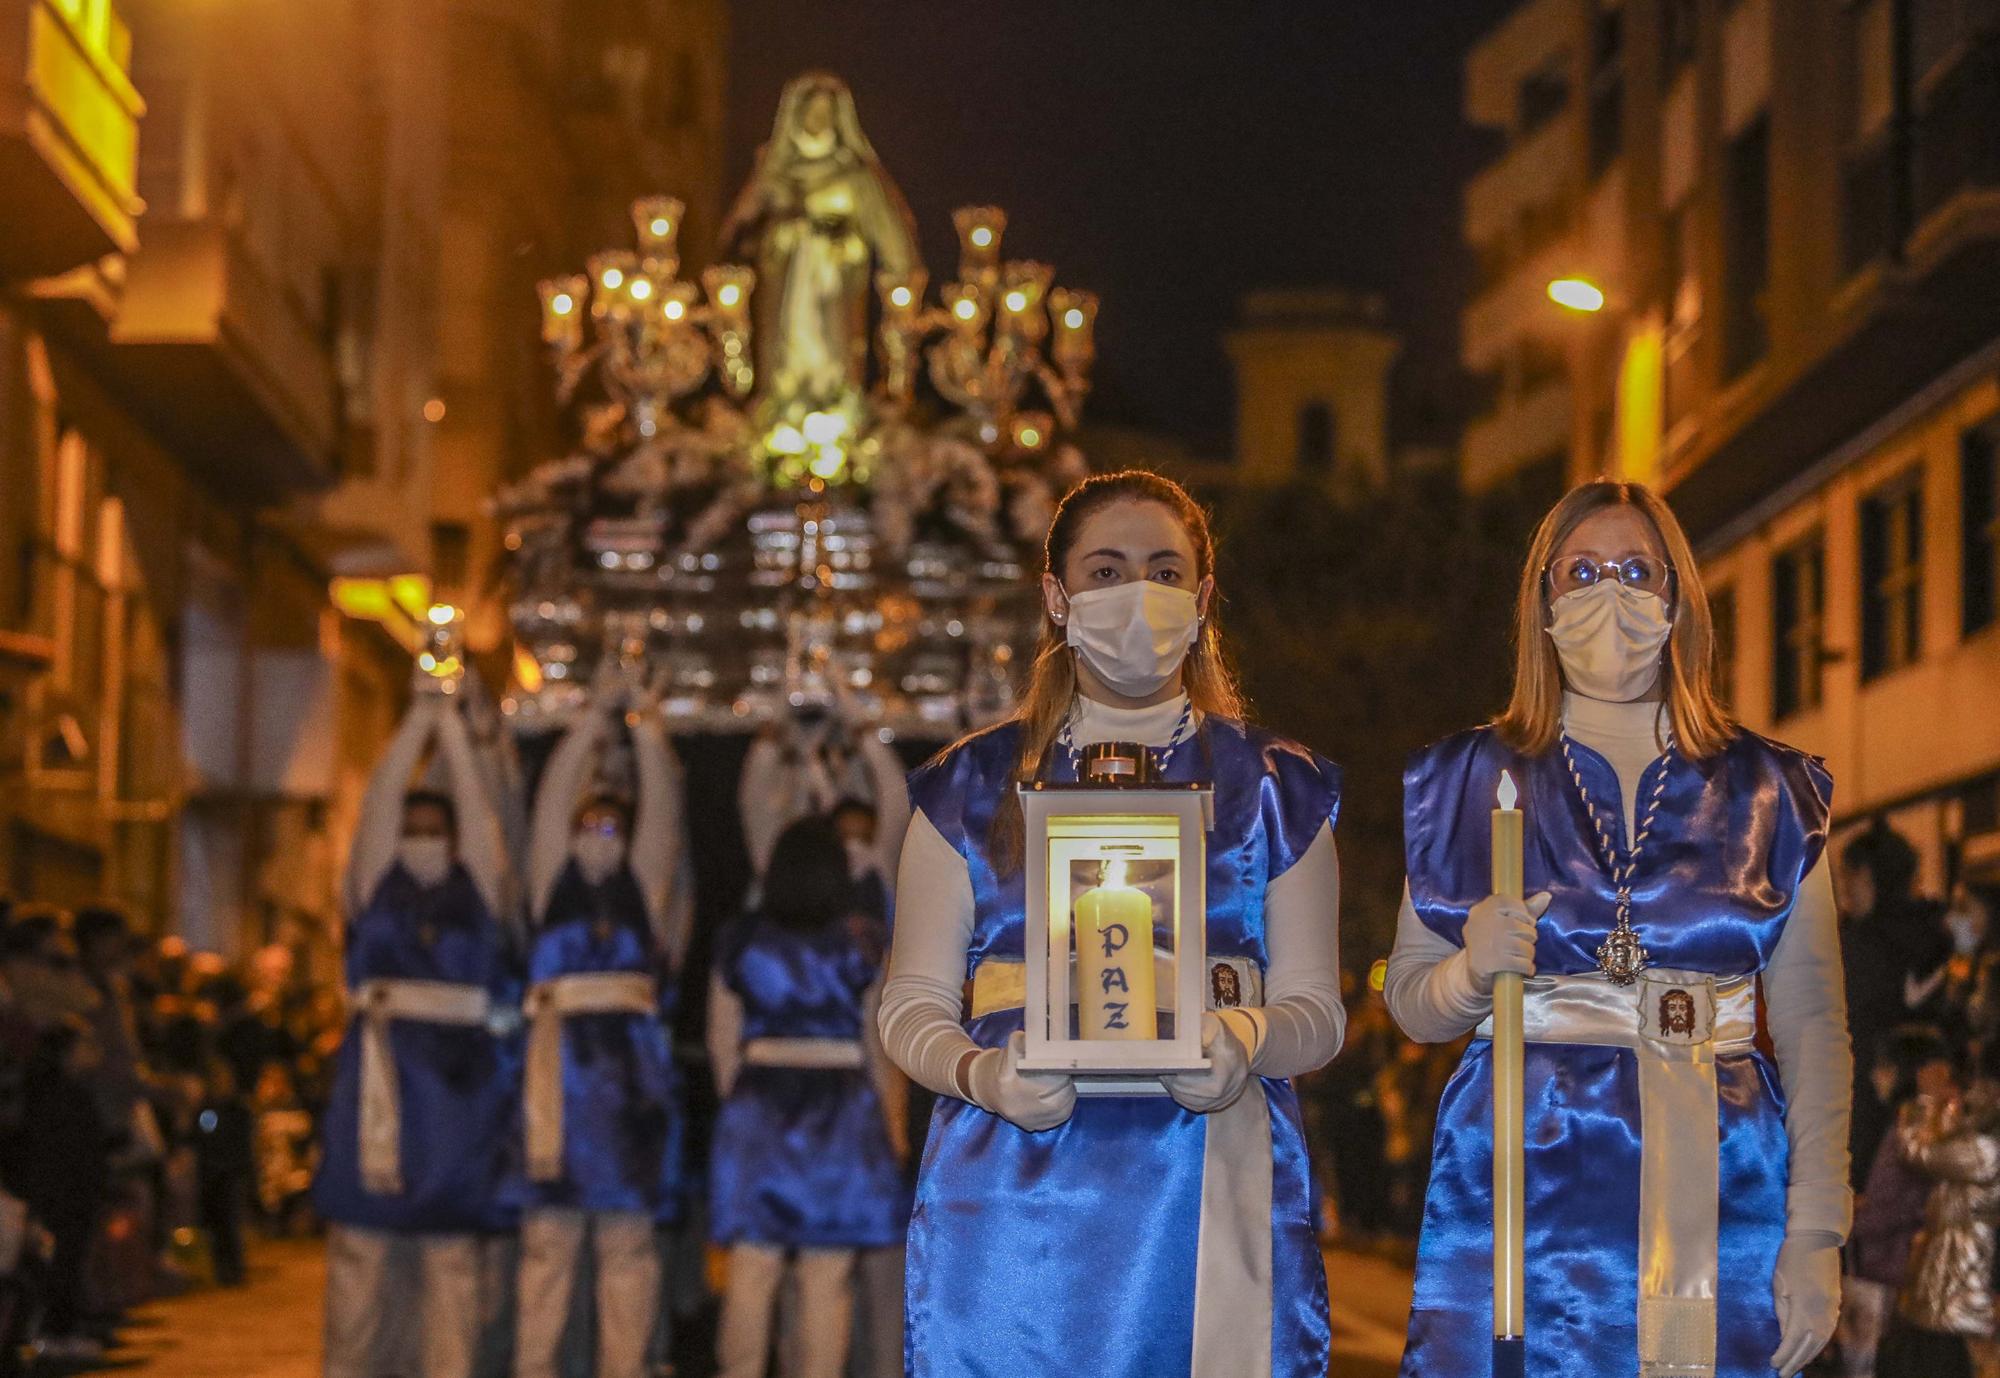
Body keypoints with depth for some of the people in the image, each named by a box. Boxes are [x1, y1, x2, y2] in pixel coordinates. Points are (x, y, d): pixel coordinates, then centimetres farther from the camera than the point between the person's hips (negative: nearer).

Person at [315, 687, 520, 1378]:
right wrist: (421, 715, 4)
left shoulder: (479, 892, 14)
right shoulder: (375, 887, 12)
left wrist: (451, 724, 6)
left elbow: (475, 809, 7)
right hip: (379, 1080, -1)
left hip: (461, 1085, 1)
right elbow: (381, 801, 5)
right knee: (359, 1249, -1)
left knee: (453, 1256, 2)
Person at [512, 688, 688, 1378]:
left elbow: (662, 811, 7)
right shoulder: (554, 885, 14)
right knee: (548, 1237, -1)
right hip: (560, 1072, 0)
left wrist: (648, 732, 6)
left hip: (631, 1078, 0)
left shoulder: (643, 889, 14)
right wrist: (594, 720, 10)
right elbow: (552, 801, 8)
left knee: (628, 1239, 2)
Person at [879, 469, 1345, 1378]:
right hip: (1015, 1194, 0)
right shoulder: (976, 785, 11)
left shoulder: (1271, 787, 12)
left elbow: (1316, 1009, 8)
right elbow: (912, 1004, 8)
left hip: (1214, 1193, 0)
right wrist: (979, 1073, -13)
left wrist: (1245, 1041, -14)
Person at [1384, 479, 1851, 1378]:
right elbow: (1408, 999, 10)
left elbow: (1812, 1026, 5)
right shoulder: (1467, 783, 7)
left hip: (1715, 1195, 1)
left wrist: (1816, 1235, -2)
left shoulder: (1768, 792, 8)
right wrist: (1473, 972, -13)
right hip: (1524, 1190, 0)